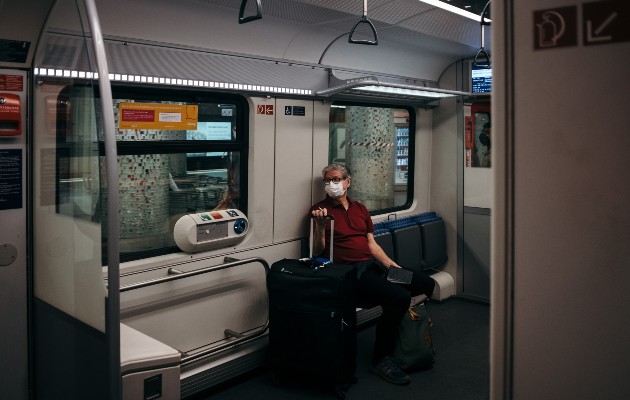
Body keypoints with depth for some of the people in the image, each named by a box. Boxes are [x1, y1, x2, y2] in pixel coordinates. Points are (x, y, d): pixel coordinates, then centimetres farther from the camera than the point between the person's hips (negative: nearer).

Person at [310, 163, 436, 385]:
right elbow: (318, 252, -5)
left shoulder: (360, 208, 19)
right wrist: (320, 226, -22)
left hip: (373, 265, 7)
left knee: (427, 284, -5)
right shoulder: (320, 209, 1)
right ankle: (381, 359, -10)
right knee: (399, 296, -28)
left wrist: (393, 266, 8)